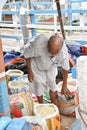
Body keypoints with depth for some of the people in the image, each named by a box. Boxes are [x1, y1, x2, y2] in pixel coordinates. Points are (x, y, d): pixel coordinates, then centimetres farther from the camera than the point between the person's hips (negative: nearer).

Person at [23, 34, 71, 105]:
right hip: (37, 67, -2)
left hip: (51, 68, 2)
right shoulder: (38, 45, -42)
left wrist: (64, 86, -4)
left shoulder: (63, 51, -34)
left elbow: (65, 68, -15)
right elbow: (26, 54, -20)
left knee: (53, 87, 10)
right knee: (39, 89, 5)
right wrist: (29, 71, -14)